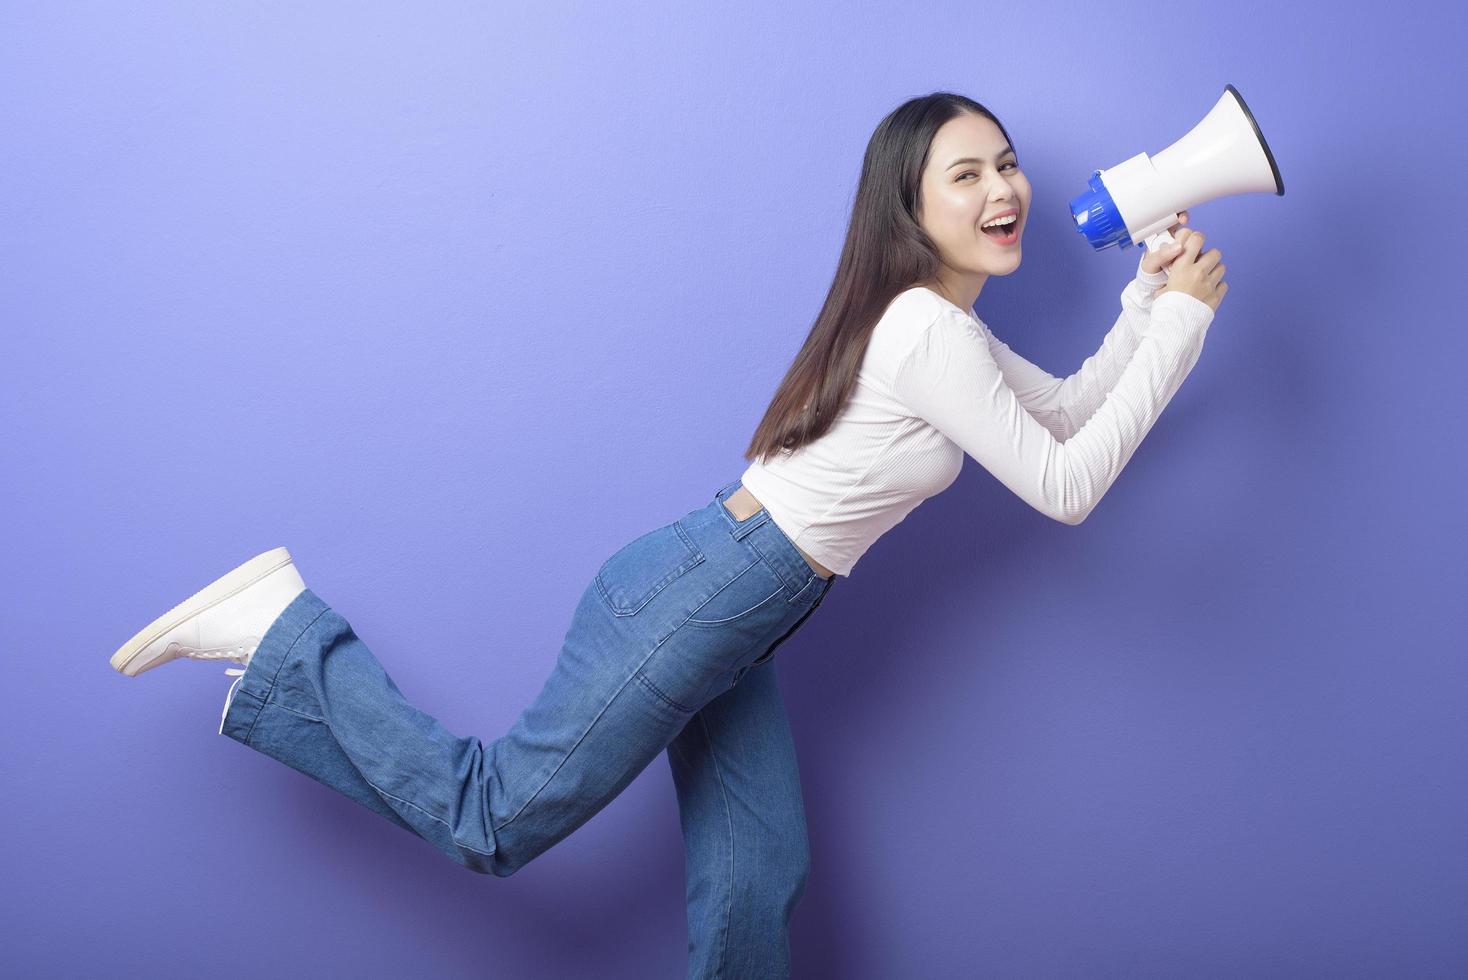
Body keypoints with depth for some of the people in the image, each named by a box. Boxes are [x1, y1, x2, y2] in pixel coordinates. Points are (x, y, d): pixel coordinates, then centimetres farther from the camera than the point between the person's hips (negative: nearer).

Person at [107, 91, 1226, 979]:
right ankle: (285, 630, 7)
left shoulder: (943, 323, 15)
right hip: (695, 597, -10)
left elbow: (1070, 411, 22)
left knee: (758, 883, 11)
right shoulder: (931, 331, -16)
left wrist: (1150, 294, 12)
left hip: (726, 614, 10)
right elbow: (1065, 488, -14)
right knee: (497, 819, -4)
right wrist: (1183, 324, -9)